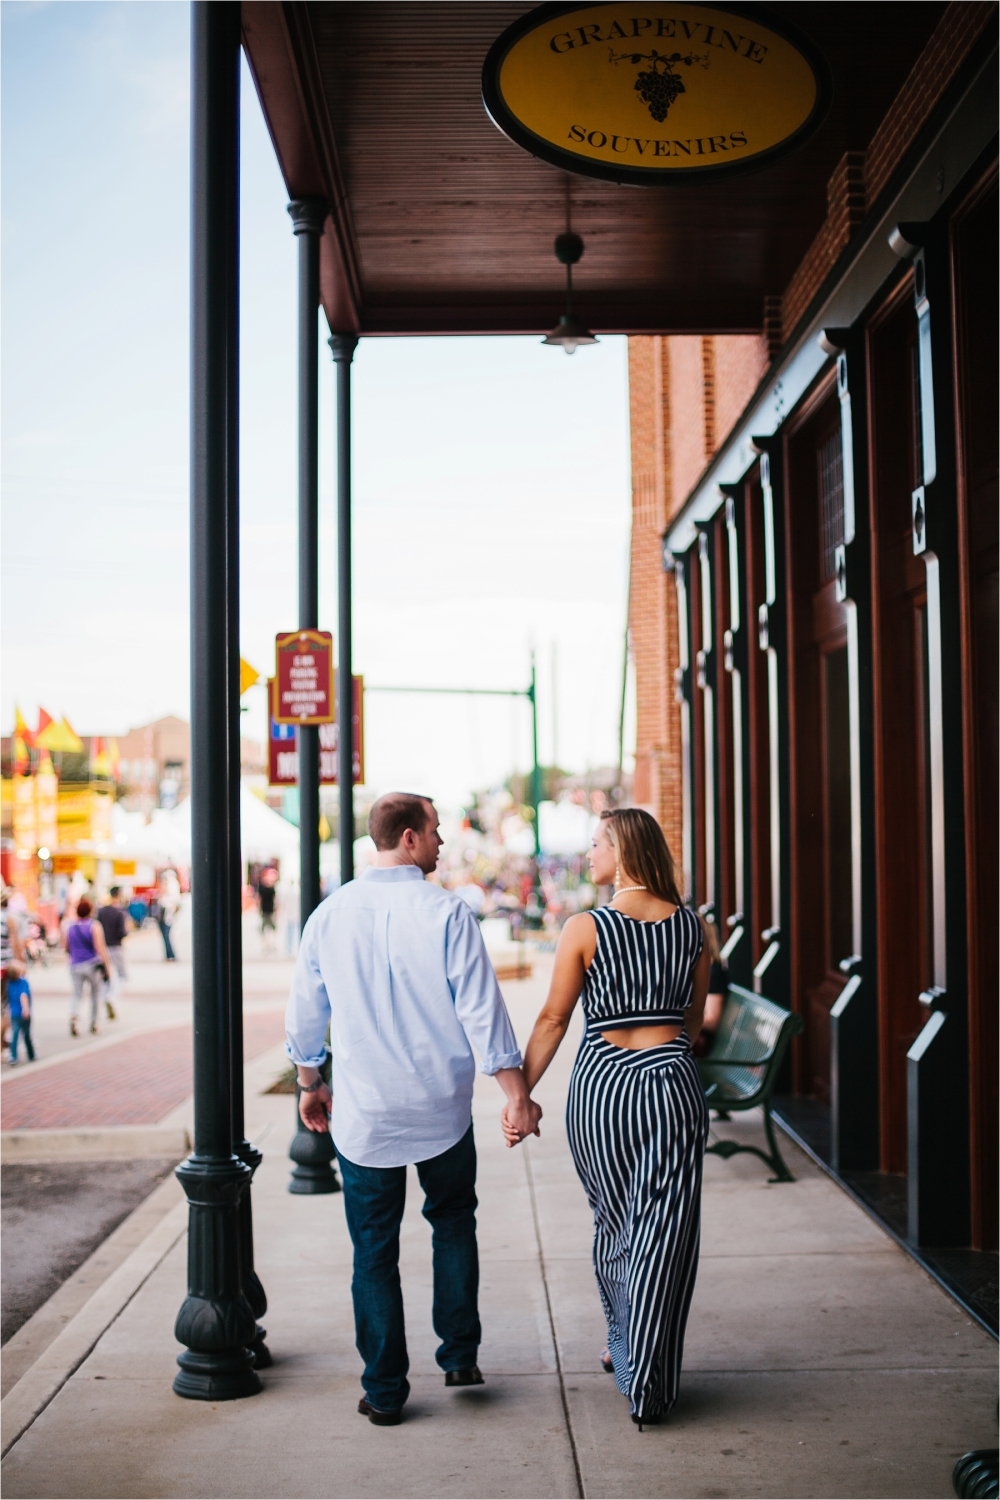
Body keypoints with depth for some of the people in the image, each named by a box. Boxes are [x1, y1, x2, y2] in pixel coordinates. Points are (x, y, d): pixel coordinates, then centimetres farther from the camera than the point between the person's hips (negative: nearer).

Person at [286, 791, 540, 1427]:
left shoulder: (331, 914, -1)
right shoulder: (447, 912, -11)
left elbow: (305, 1011, 8)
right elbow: (481, 1009, -12)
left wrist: (310, 1083, 22)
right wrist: (517, 1094, -5)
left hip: (363, 1112, 2)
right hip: (442, 1108, -1)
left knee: (374, 1249, 9)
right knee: (453, 1221, 21)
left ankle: (385, 1392, 16)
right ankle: (460, 1355, 25)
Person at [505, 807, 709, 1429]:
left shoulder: (585, 928, -9)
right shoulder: (691, 925, 2)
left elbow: (553, 1020, -5)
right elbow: (694, 1018, 11)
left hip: (604, 1085, -2)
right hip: (673, 1083, 2)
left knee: (615, 1224, 18)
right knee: (662, 1235, 6)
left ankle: (624, 1350, 33)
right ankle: (649, 1384, 9)